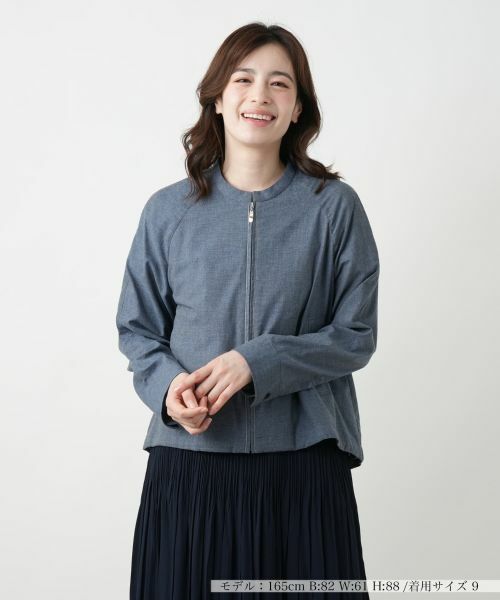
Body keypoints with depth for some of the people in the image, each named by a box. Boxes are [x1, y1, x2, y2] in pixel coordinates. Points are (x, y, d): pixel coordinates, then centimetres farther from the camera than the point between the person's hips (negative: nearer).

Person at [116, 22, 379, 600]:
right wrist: (168, 386, -12)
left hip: (304, 464, -1)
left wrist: (258, 362, -15)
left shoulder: (335, 207, -1)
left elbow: (356, 335, -2)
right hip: (189, 462, 1)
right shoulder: (168, 210, 3)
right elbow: (137, 329, 9)